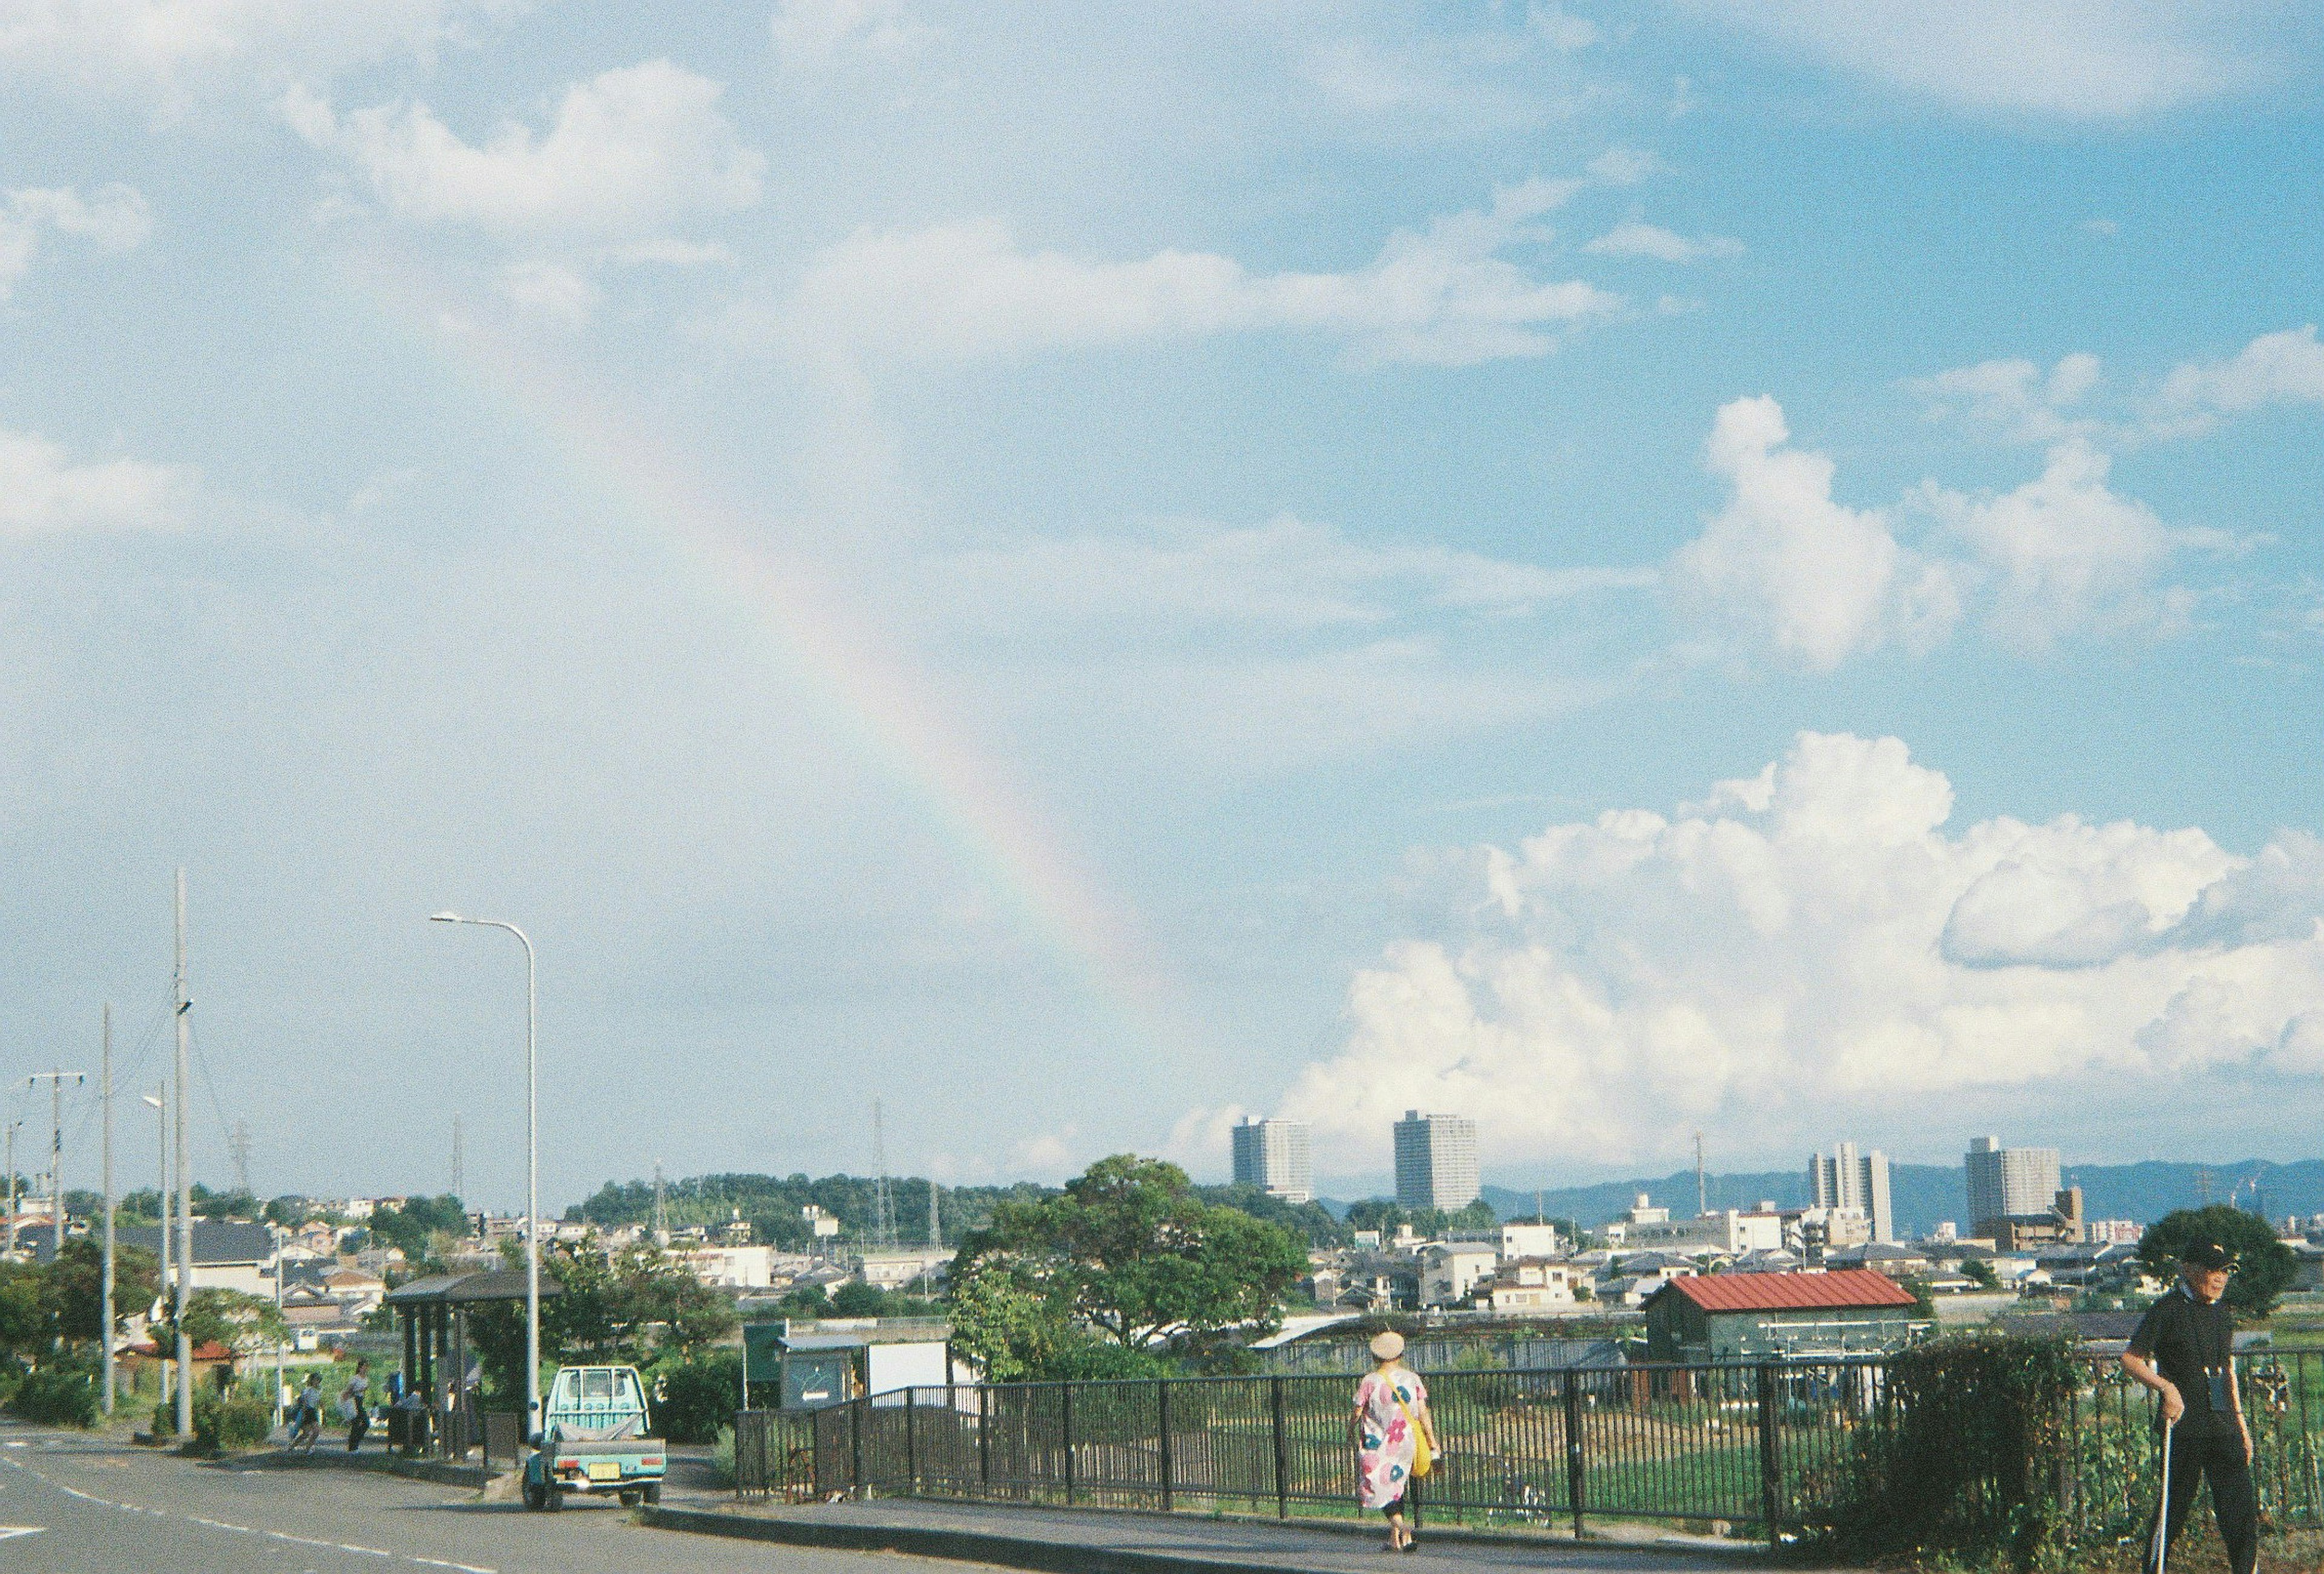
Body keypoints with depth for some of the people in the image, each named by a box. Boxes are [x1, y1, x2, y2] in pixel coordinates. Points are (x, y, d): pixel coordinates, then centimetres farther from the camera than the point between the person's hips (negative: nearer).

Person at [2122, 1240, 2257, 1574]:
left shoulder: (2222, 1314, 15)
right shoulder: (2167, 1310, -6)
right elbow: (2131, 1360, -7)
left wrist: (2240, 1421, 20)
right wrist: (2167, 1388, -19)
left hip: (2224, 1425, 6)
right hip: (2185, 1424, -6)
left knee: (2243, 1503, 1)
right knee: (2174, 1506, 0)